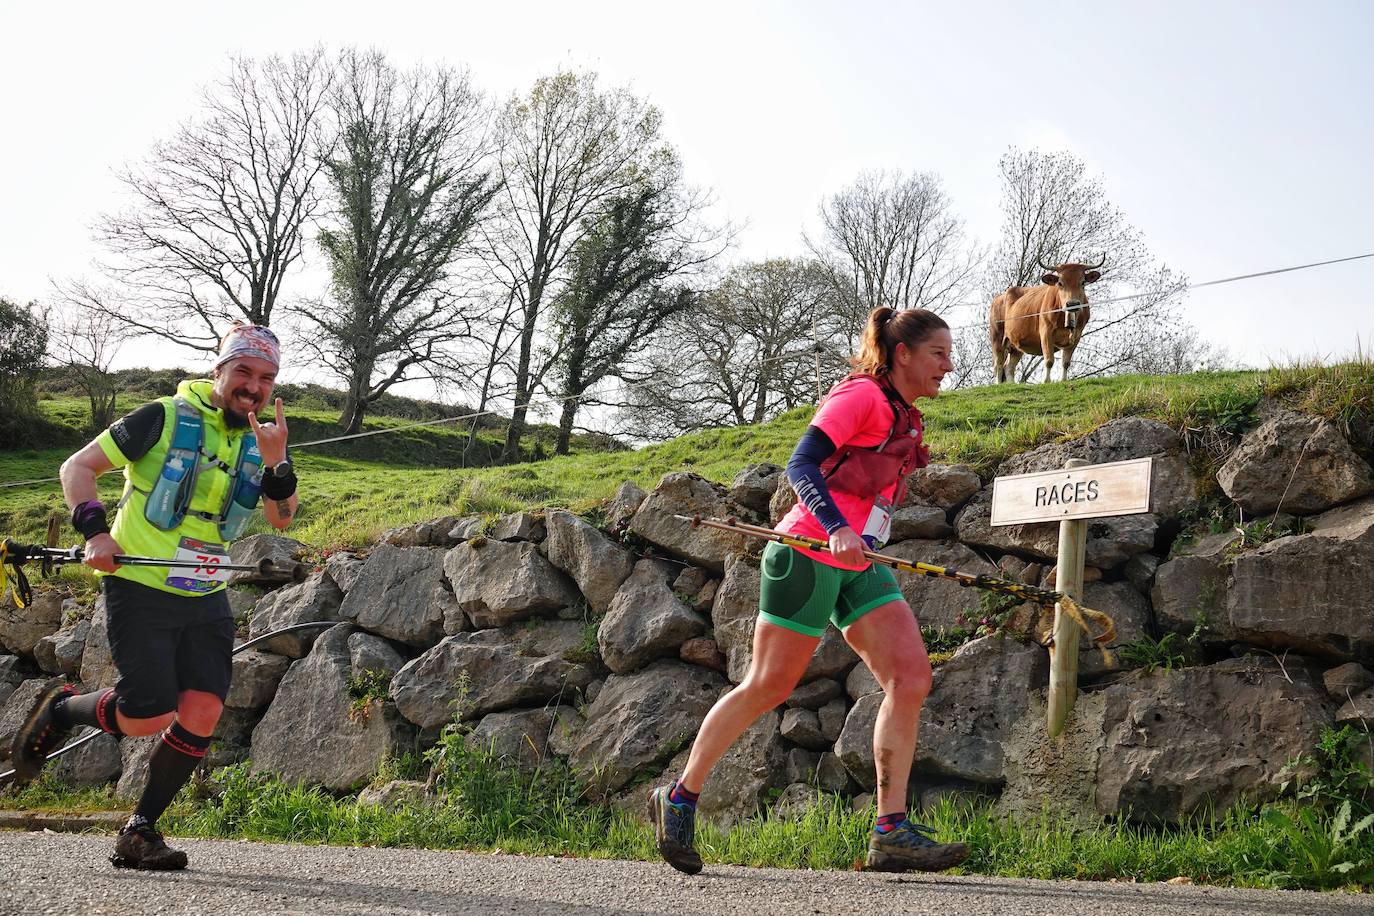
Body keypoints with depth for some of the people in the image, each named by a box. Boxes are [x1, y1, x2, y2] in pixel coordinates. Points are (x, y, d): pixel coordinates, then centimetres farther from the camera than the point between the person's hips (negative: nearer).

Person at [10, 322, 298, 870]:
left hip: (206, 599, 5)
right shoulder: (166, 418, -7)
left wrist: (275, 465, -18)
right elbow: (78, 466, -3)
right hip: (139, 590, -5)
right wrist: (95, 531, -17)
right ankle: (62, 710, 20)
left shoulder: (258, 442, 10)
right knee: (149, 716, -11)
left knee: (202, 713, -9)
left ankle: (139, 833, 5)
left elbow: (281, 518, 0)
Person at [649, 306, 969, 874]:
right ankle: (678, 799, 15)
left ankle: (892, 832, -9)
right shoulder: (861, 395, -9)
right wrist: (836, 528, -31)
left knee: (911, 679, -8)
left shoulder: (903, 417, 18)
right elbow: (801, 465, -18)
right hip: (808, 555, -8)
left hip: (859, 567, 8)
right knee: (768, 687, -1)